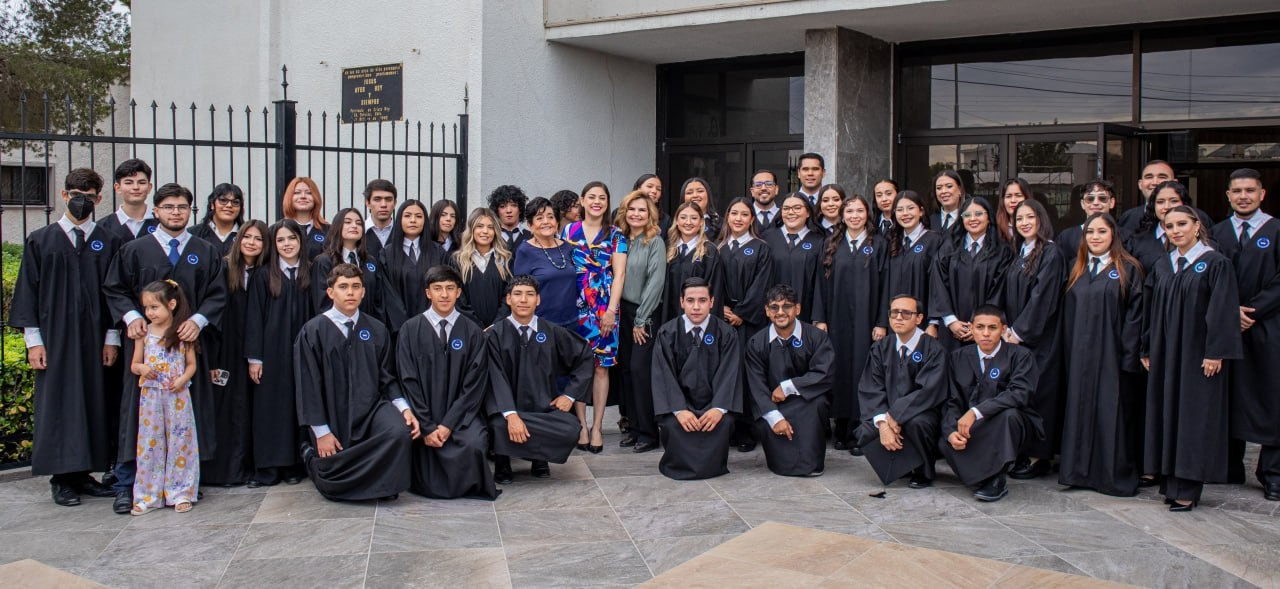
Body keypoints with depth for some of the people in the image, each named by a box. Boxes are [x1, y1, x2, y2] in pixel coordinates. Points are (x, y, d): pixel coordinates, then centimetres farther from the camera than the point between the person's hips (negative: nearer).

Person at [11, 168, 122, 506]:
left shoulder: (109, 242, 6)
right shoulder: (40, 241, 5)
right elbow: (28, 291, 4)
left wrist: (112, 337, -1)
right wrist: (33, 340, -3)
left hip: (94, 339, 1)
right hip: (55, 337, -1)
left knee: (93, 402, 3)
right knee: (58, 402, -1)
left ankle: (84, 473, 12)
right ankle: (61, 478, 6)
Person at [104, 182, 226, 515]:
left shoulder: (206, 253, 9)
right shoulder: (134, 251, 7)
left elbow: (218, 294, 7)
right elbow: (114, 289, 9)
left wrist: (198, 320, -9)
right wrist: (131, 316, -8)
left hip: (188, 341, 1)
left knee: (188, 410, 1)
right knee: (136, 411, -1)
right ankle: (126, 485, 5)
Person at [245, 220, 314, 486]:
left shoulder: (310, 273, 6)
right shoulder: (265, 275, 1)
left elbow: (316, 313, 6)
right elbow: (255, 316, -1)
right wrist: (254, 357, -6)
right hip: (272, 350, -1)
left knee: (299, 404, 3)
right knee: (271, 405, 1)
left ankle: (294, 465, 11)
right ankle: (269, 467, 5)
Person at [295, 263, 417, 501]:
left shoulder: (377, 330, 4)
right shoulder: (313, 331, -6)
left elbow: (387, 377, 7)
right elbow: (308, 385, -6)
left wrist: (403, 407, -11)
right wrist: (321, 431, -11)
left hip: (372, 407, 2)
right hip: (333, 416, -2)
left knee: (401, 432, -30)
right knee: (335, 486, -4)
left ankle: (384, 486, -3)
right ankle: (311, 454, 31)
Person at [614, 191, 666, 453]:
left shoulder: (655, 242, -7)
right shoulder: (621, 240, 10)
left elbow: (655, 282, -11)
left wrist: (641, 320, -12)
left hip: (646, 314, -5)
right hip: (624, 311, 6)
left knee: (640, 369, -9)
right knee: (626, 369, 6)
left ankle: (648, 433, -1)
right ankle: (633, 427, 16)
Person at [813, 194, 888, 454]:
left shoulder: (878, 245, 3)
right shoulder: (831, 245, 9)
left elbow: (884, 285, 0)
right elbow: (822, 282, 7)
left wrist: (882, 323, -7)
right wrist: (819, 319, -1)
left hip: (864, 320, -2)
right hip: (837, 319, 2)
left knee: (861, 371, -2)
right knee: (840, 371, 5)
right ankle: (841, 431, 14)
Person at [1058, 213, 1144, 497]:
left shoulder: (1128, 269, 1)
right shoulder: (1077, 269, 14)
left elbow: (1135, 313, -6)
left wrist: (1129, 354, -14)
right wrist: (1068, 352, 5)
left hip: (1111, 355, -4)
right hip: (1079, 355, 4)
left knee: (1111, 411, -2)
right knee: (1080, 409, 6)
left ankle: (1115, 476, 6)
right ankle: (1080, 470, 14)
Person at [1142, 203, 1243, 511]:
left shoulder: (1216, 263, -6)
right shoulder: (1162, 267, 11)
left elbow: (1223, 310, -12)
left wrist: (1215, 352, -17)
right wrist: (1147, 350, 10)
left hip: (1198, 354, -6)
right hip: (1165, 355, 6)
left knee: (1194, 416, -3)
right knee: (1167, 414, 7)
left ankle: (1188, 488, 0)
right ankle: (1171, 482, 14)